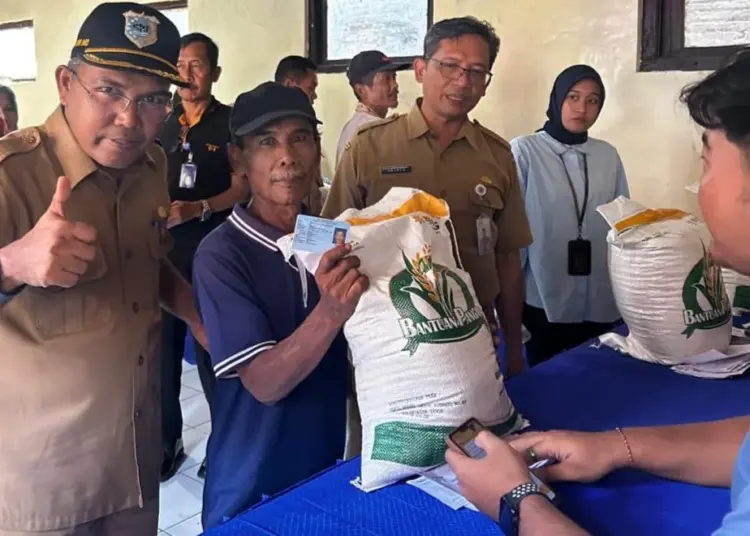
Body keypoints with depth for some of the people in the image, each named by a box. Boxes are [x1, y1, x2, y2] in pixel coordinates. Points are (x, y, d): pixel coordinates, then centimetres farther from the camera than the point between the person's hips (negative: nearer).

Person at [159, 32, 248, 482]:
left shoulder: (231, 123, -1)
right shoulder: (161, 124, 13)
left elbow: (243, 190, -7)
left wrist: (198, 209, -22)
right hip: (163, 250, 4)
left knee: (213, 351, 3)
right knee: (163, 347, 6)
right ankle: (167, 441, 22)